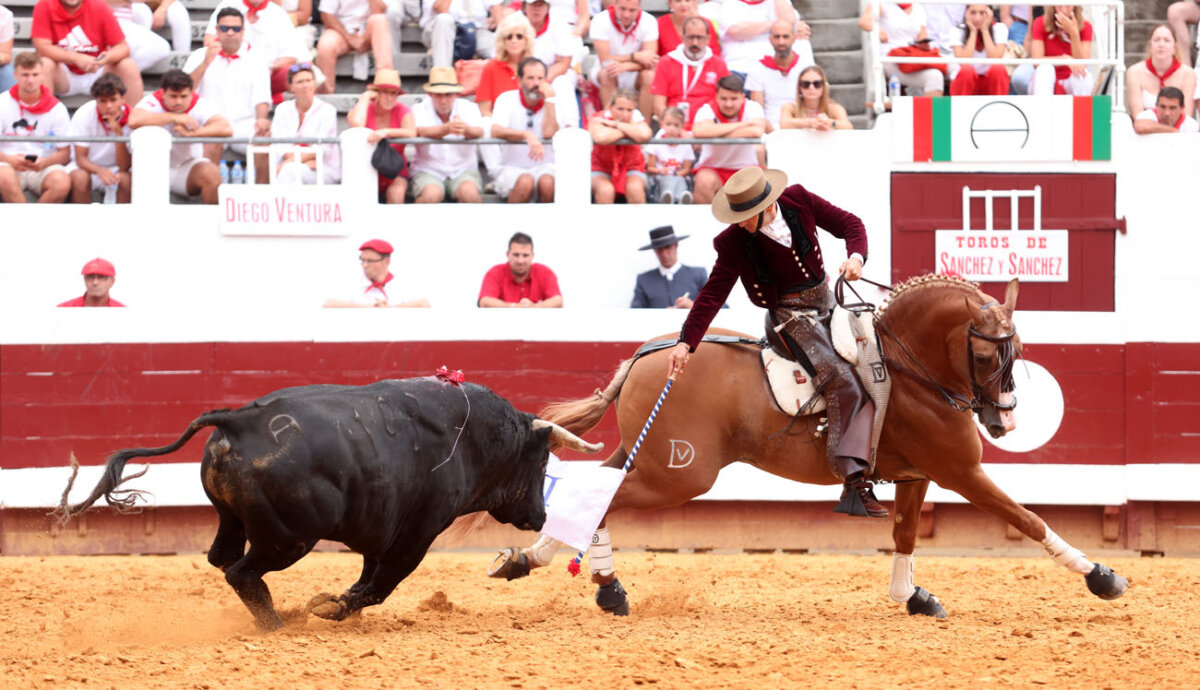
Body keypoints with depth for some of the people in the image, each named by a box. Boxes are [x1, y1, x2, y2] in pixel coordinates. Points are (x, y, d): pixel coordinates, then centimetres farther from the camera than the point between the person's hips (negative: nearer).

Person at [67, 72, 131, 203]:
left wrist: (118, 132, -32)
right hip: (88, 167, -1)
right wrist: (100, 171, -40)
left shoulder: (130, 119, -17)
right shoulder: (84, 114, -17)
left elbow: (124, 167, -20)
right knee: (79, 177, -34)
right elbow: (80, 158, -18)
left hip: (114, 169, 1)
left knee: (126, 179, -31)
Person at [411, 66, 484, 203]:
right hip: (428, 171, -1)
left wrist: (466, 129, -45)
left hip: (463, 170, 1)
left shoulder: (468, 108, 2)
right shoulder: (420, 110, -2)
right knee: (431, 195, -33)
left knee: (469, 193, -31)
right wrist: (447, 129, -46)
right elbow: (422, 132, -24)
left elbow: (479, 132, -18)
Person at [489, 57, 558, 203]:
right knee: (525, 182, -34)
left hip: (543, 167, 1)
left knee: (547, 183, -32)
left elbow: (549, 133, -15)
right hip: (510, 168, -1)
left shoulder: (551, 103, 4)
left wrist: (549, 98, -12)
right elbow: (496, 131, -19)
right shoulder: (507, 99, -1)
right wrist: (527, 135, -34)